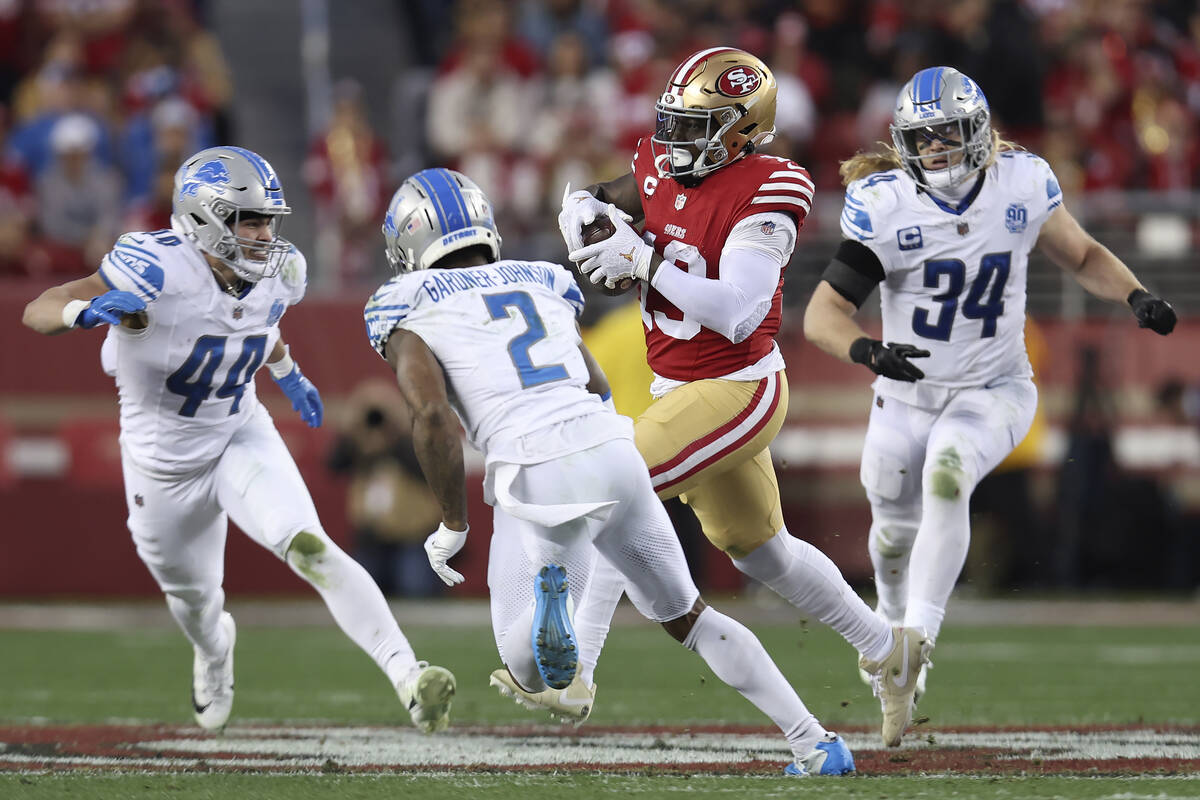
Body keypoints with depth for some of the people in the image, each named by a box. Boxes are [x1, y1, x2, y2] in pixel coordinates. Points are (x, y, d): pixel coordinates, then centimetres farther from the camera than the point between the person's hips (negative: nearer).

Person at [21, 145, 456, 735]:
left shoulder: (275, 274, -13)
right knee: (193, 596, 22)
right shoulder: (161, 268, -32)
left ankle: (407, 676, -33)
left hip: (242, 438, 2)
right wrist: (89, 310, -54)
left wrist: (286, 373, 18)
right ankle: (214, 648, 60)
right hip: (164, 461, -2)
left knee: (309, 548, -24)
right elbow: (38, 312, -35)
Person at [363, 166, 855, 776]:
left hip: (534, 469, -5)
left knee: (531, 677, 4)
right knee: (687, 616, 24)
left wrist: (452, 524, 3)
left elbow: (432, 415, -4)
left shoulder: (410, 311, 10)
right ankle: (815, 744, 19)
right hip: (613, 449, 5)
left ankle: (546, 586, -29)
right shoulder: (541, 285, 26)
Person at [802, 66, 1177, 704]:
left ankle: (919, 636, -27)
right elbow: (823, 314, -21)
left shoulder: (1022, 184, -12)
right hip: (906, 396, 1)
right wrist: (866, 350, -43)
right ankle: (892, 621, 53)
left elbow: (1081, 256, 6)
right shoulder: (884, 207, -19)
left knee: (946, 473, -31)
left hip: (994, 390, -1)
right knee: (895, 535, 17)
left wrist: (1135, 296, -14)